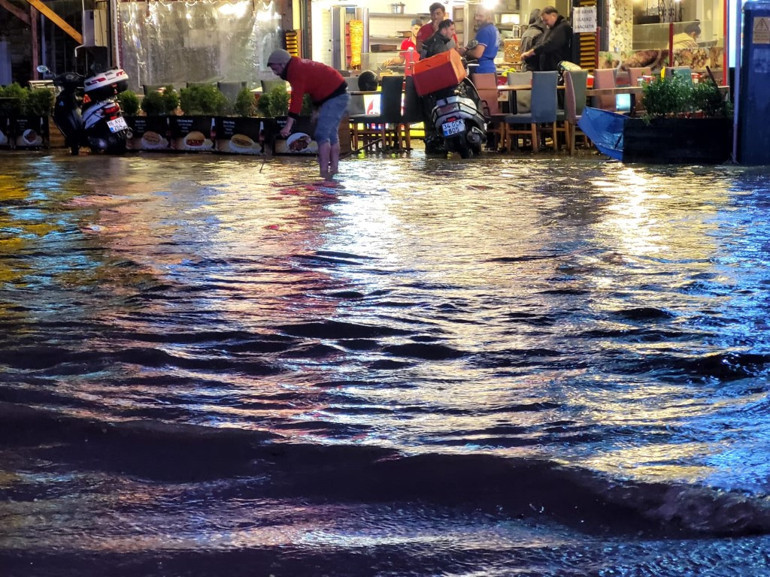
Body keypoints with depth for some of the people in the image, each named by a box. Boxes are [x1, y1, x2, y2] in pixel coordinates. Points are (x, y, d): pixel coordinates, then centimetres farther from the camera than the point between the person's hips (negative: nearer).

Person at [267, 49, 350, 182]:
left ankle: (324, 173, -18)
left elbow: (296, 99, -27)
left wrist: (288, 126, -30)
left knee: (322, 135, -14)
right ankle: (334, 170, 22)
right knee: (331, 134, 17)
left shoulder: (296, 71, -20)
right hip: (339, 95, 11)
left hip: (334, 97, -11)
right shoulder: (297, 65, 12)